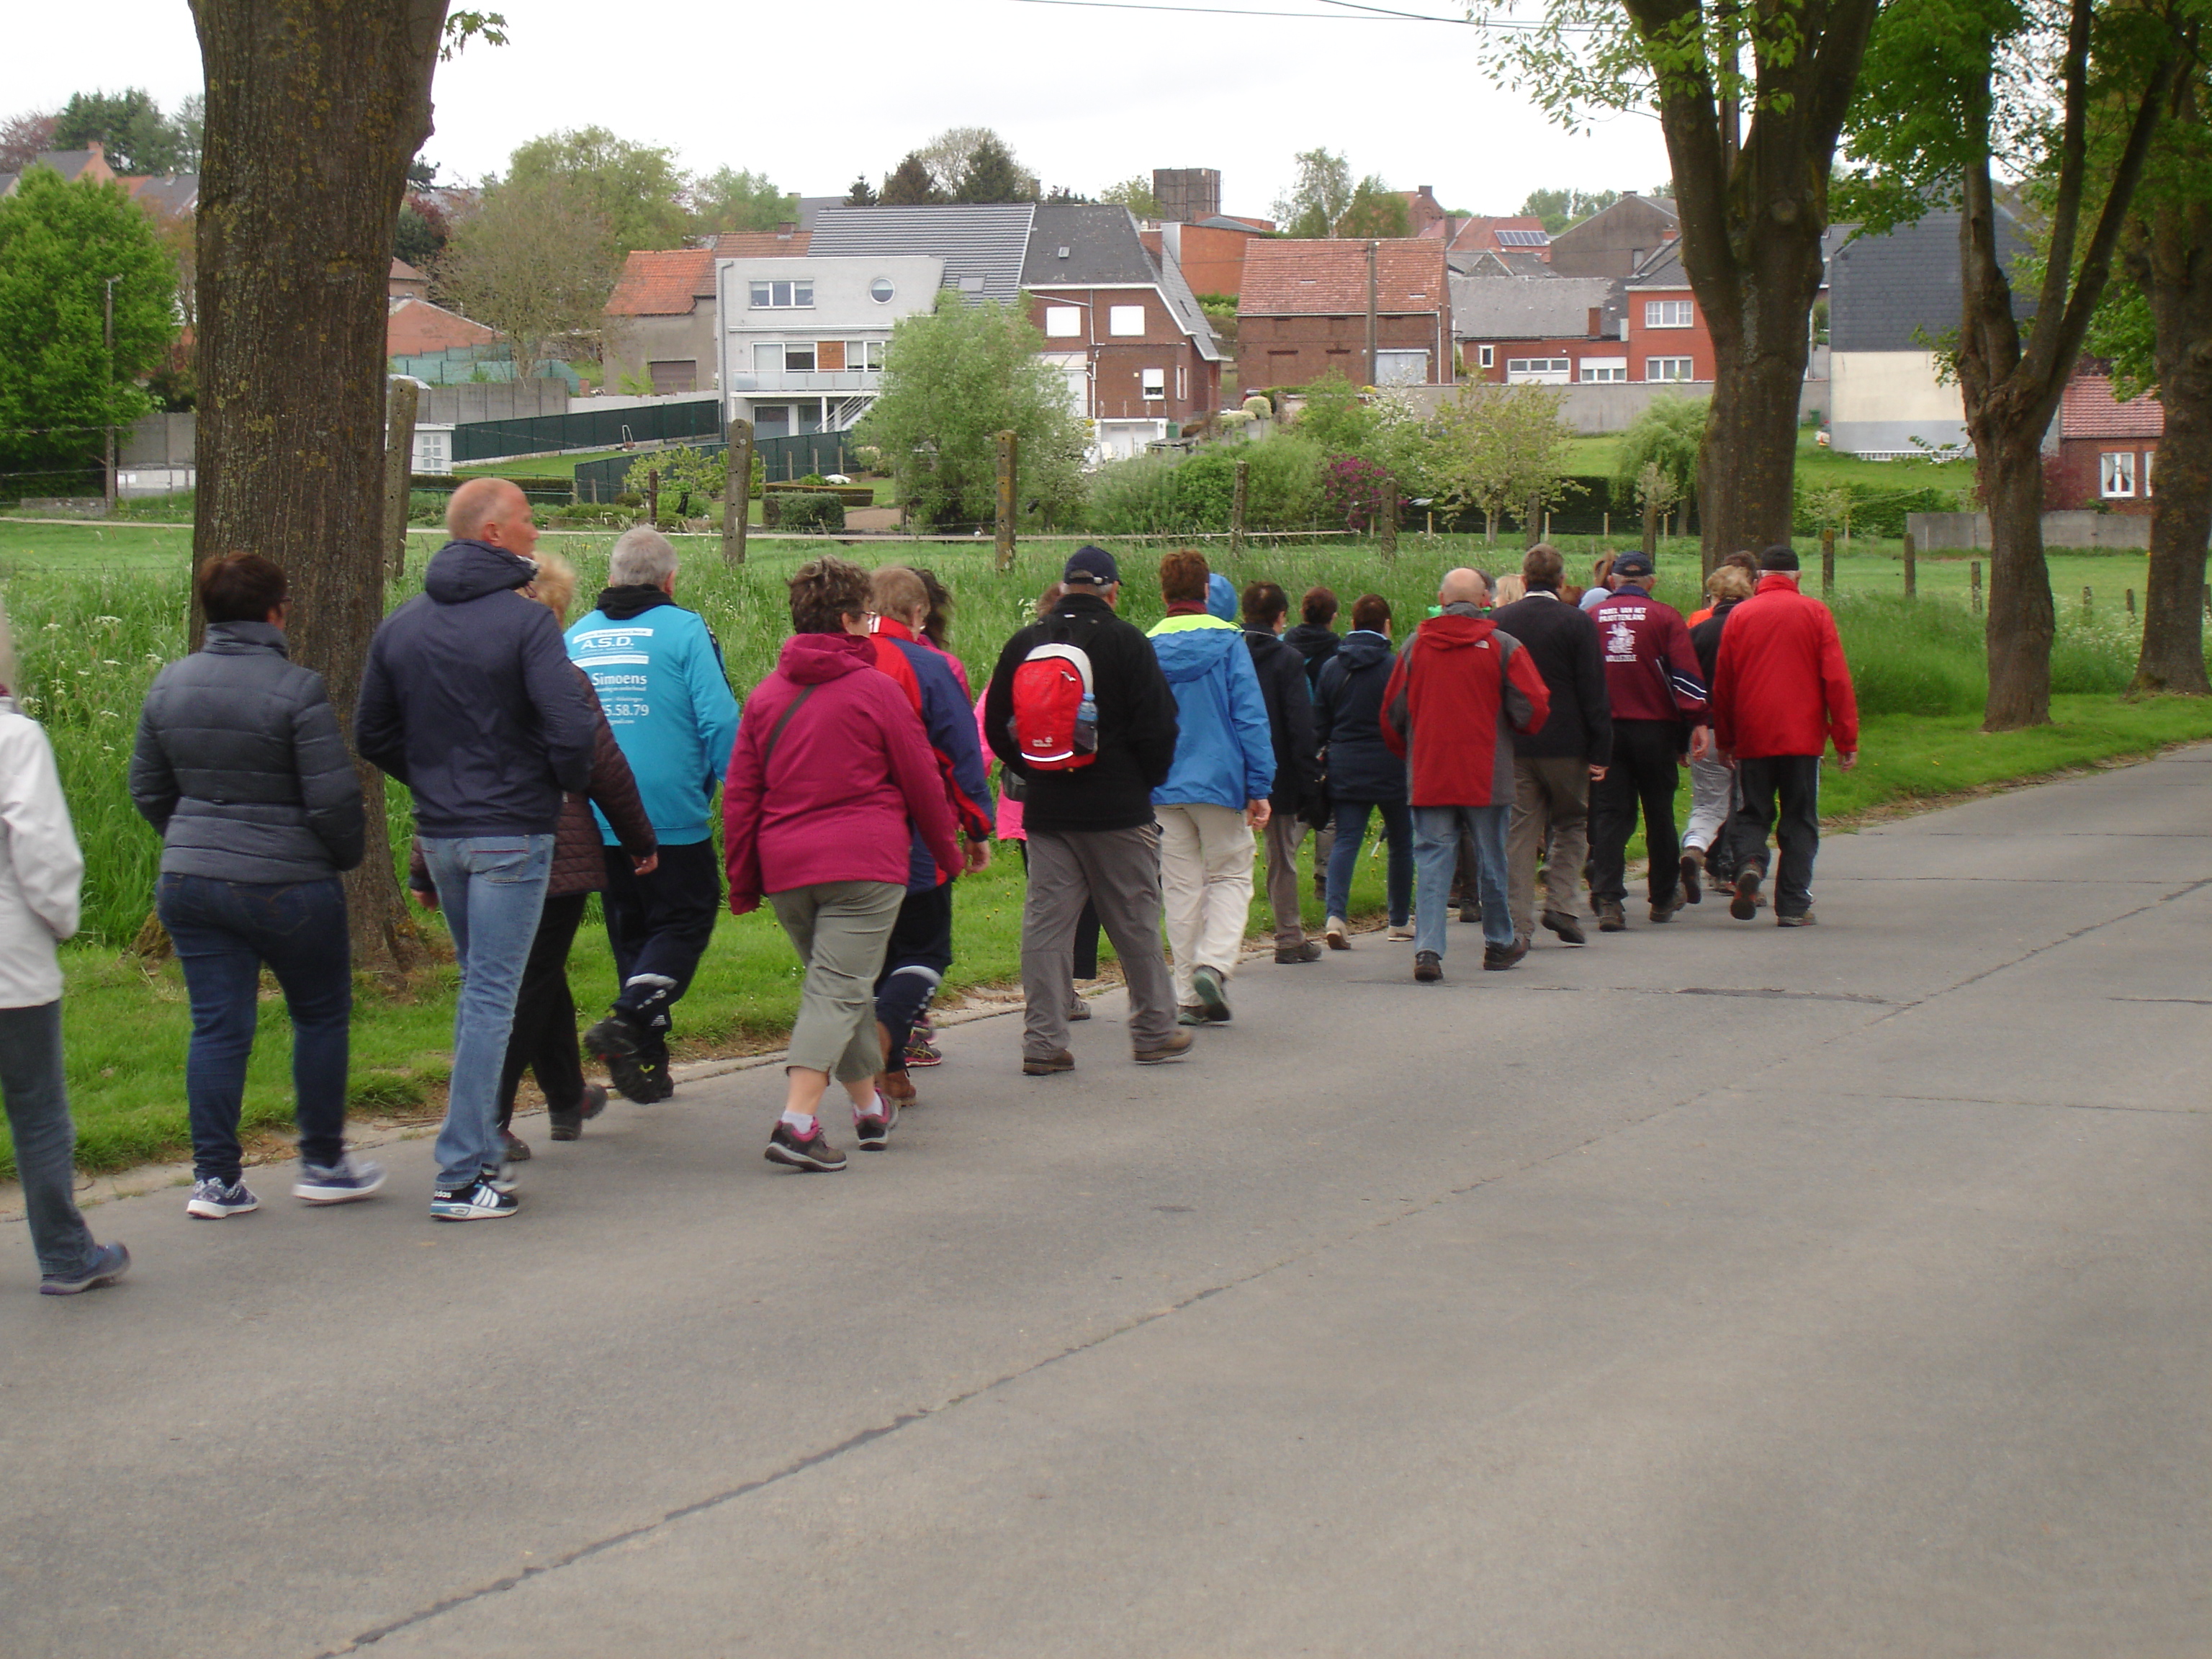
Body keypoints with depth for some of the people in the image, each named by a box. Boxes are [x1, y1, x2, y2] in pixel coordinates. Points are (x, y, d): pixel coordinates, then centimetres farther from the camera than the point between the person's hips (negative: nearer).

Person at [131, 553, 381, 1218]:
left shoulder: (170, 685, 5)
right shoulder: (296, 689, -14)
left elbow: (147, 789, 13)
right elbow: (334, 798, -15)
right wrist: (347, 855, 3)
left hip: (189, 882, 5)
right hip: (287, 886, -5)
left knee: (217, 1026, 8)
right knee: (322, 1017, 12)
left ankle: (215, 1177, 6)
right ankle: (322, 1164, 19)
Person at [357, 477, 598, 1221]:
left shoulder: (400, 625, 7)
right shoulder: (526, 622, -13)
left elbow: (372, 736, 11)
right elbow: (573, 729, -21)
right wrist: (569, 785, -2)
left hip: (438, 833, 6)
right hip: (512, 834, -6)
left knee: (476, 986, 21)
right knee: (491, 997, -3)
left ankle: (478, 1151, 24)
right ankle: (462, 1174, -5)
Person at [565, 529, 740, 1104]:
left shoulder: (576, 637, 8)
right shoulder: (683, 629, -6)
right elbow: (719, 721, -13)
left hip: (597, 822, 5)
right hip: (673, 818, -5)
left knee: (630, 931, 15)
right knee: (685, 920, 5)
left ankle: (648, 1064, 15)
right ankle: (627, 1020, -16)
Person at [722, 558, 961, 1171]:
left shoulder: (766, 695, 9)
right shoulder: (875, 690, -4)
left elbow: (740, 794, 9)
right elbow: (922, 781, 2)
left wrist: (743, 883, 14)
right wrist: (948, 850, 16)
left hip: (785, 866, 5)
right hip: (864, 862, -5)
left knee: (841, 985, 20)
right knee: (839, 989, -7)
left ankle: (869, 1108, 31)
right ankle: (797, 1121, -20)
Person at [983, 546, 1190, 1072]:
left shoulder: (1024, 644, 5)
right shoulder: (1127, 643, -6)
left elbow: (995, 725, 9)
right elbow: (1158, 726, -7)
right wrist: (1149, 780, 9)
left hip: (1045, 808, 3)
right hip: (1118, 809, -3)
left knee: (1045, 922, 4)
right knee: (1135, 921, 7)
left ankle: (1043, 1041, 0)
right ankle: (1154, 1032, 16)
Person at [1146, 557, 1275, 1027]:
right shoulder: (1226, 642, -5)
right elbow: (1251, 717, -8)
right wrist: (1259, 787, -5)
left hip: (1164, 789, 3)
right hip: (1221, 782, -3)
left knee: (1182, 888, 9)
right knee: (1231, 876, 10)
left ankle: (1190, 997, 9)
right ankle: (1214, 962, -12)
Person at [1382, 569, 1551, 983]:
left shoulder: (1415, 645, 1)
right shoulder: (1502, 646, -5)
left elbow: (1391, 715, 5)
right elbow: (1532, 709, -9)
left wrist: (1409, 753, 23)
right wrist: (1513, 727, 15)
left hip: (1428, 777, 1)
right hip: (1487, 777, -1)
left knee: (1432, 861, 1)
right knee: (1491, 861, 13)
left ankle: (1428, 949, -14)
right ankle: (1499, 944, 26)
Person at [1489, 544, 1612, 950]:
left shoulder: (1497, 621, 2)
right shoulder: (1577, 623, -7)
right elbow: (1593, 691, -8)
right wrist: (1599, 751, -5)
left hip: (1511, 746, 2)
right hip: (1565, 744, -2)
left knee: (1520, 832, 5)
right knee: (1571, 824, 14)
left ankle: (1520, 924, 1)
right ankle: (1560, 904, 0)